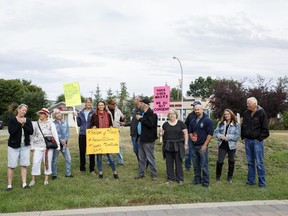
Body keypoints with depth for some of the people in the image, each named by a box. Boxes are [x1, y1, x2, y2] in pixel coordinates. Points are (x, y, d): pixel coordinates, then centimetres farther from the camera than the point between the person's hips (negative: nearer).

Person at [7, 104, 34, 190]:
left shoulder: (28, 121, 7)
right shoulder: (12, 120, -2)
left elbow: (31, 131, -5)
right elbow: (11, 131, -15)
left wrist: (24, 125, -16)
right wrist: (19, 124, -18)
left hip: (25, 146, 3)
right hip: (14, 145, -3)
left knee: (24, 165, 5)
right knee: (11, 165, -1)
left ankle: (24, 183, 11)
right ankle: (9, 184, 7)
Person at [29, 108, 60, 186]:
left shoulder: (50, 124, 1)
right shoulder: (36, 124, 6)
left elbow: (55, 135, -3)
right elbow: (32, 135, 8)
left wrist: (58, 145, -8)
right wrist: (32, 146, 3)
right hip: (38, 146, 1)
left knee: (48, 162, 5)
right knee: (36, 162, -2)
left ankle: (46, 179, 18)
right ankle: (33, 179, 8)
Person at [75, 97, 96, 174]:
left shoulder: (94, 112, -1)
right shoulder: (81, 113, 8)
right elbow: (79, 124, 10)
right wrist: (76, 117, -1)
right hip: (82, 134, 3)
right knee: (82, 151, 9)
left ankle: (92, 169, 11)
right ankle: (82, 168, 23)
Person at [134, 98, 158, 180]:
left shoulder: (151, 113, -14)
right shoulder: (143, 113, 14)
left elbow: (150, 124, -28)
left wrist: (141, 118, -21)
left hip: (148, 140, -9)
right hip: (141, 138, 9)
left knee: (150, 158, -2)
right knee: (141, 158, 15)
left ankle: (154, 174, 8)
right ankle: (141, 173, 24)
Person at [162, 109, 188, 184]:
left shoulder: (181, 123, 2)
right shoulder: (165, 124, 9)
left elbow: (185, 133, 1)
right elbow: (163, 133, 17)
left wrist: (186, 143, -5)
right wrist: (162, 133, -3)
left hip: (178, 146, -2)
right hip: (168, 146, 2)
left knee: (178, 162, 1)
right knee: (169, 162, 7)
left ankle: (179, 178, 10)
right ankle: (170, 178, 17)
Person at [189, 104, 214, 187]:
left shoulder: (207, 120, -7)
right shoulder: (193, 121, 13)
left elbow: (210, 133, -10)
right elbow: (190, 132, 23)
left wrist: (205, 145, -14)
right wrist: (192, 137, 0)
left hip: (202, 146, -6)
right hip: (194, 146, 6)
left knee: (204, 165, -3)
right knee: (195, 164, 12)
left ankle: (205, 181, 6)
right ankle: (197, 179, 23)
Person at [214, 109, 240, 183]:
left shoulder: (236, 125, -3)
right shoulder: (220, 123, 7)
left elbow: (237, 135, -11)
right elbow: (215, 132, 4)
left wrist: (227, 137, -18)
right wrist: (220, 136, -17)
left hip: (232, 145, -1)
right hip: (222, 145, 1)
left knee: (231, 161, 9)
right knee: (220, 161, -2)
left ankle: (230, 177, 24)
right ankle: (218, 177, 16)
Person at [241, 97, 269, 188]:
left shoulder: (261, 113, -9)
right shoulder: (246, 113, 7)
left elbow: (265, 128, -8)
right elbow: (243, 126, 17)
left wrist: (260, 138, -10)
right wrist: (243, 137, 9)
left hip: (257, 141, -5)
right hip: (248, 141, 5)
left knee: (259, 163, -3)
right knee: (250, 162, 12)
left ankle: (262, 183, 4)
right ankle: (251, 180, 21)